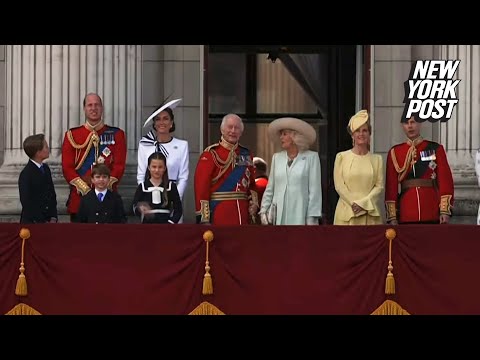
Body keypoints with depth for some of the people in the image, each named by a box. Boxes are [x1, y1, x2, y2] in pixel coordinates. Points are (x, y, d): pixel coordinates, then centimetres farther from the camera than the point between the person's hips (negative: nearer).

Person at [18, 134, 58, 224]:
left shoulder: (45, 168, 10)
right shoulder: (26, 174, -13)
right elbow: (26, 202, -14)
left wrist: (53, 218, 1)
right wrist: (41, 222, -13)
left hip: (48, 220, 6)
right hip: (32, 223, -6)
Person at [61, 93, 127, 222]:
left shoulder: (116, 134, 7)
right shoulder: (72, 135, 7)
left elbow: (119, 165, 1)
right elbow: (67, 167, 1)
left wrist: (106, 186, -14)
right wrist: (85, 189, -12)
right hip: (79, 196, 0)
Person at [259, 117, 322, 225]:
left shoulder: (311, 157, 2)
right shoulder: (277, 157, 15)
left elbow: (314, 190, -2)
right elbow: (270, 188, 16)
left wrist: (312, 218, -8)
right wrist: (264, 210, 7)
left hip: (300, 215, -4)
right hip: (279, 215, 4)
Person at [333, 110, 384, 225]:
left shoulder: (377, 159, 9)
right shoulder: (341, 157, 5)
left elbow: (379, 186, 3)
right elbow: (339, 185, -1)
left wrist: (363, 203, -10)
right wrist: (354, 204, -11)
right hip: (347, 212, -1)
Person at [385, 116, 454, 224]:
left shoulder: (435, 149, 5)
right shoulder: (395, 152, 8)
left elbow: (445, 181, 2)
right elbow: (391, 186, 5)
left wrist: (445, 211, -7)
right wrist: (392, 217, -1)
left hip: (432, 215, -1)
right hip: (406, 215, 1)